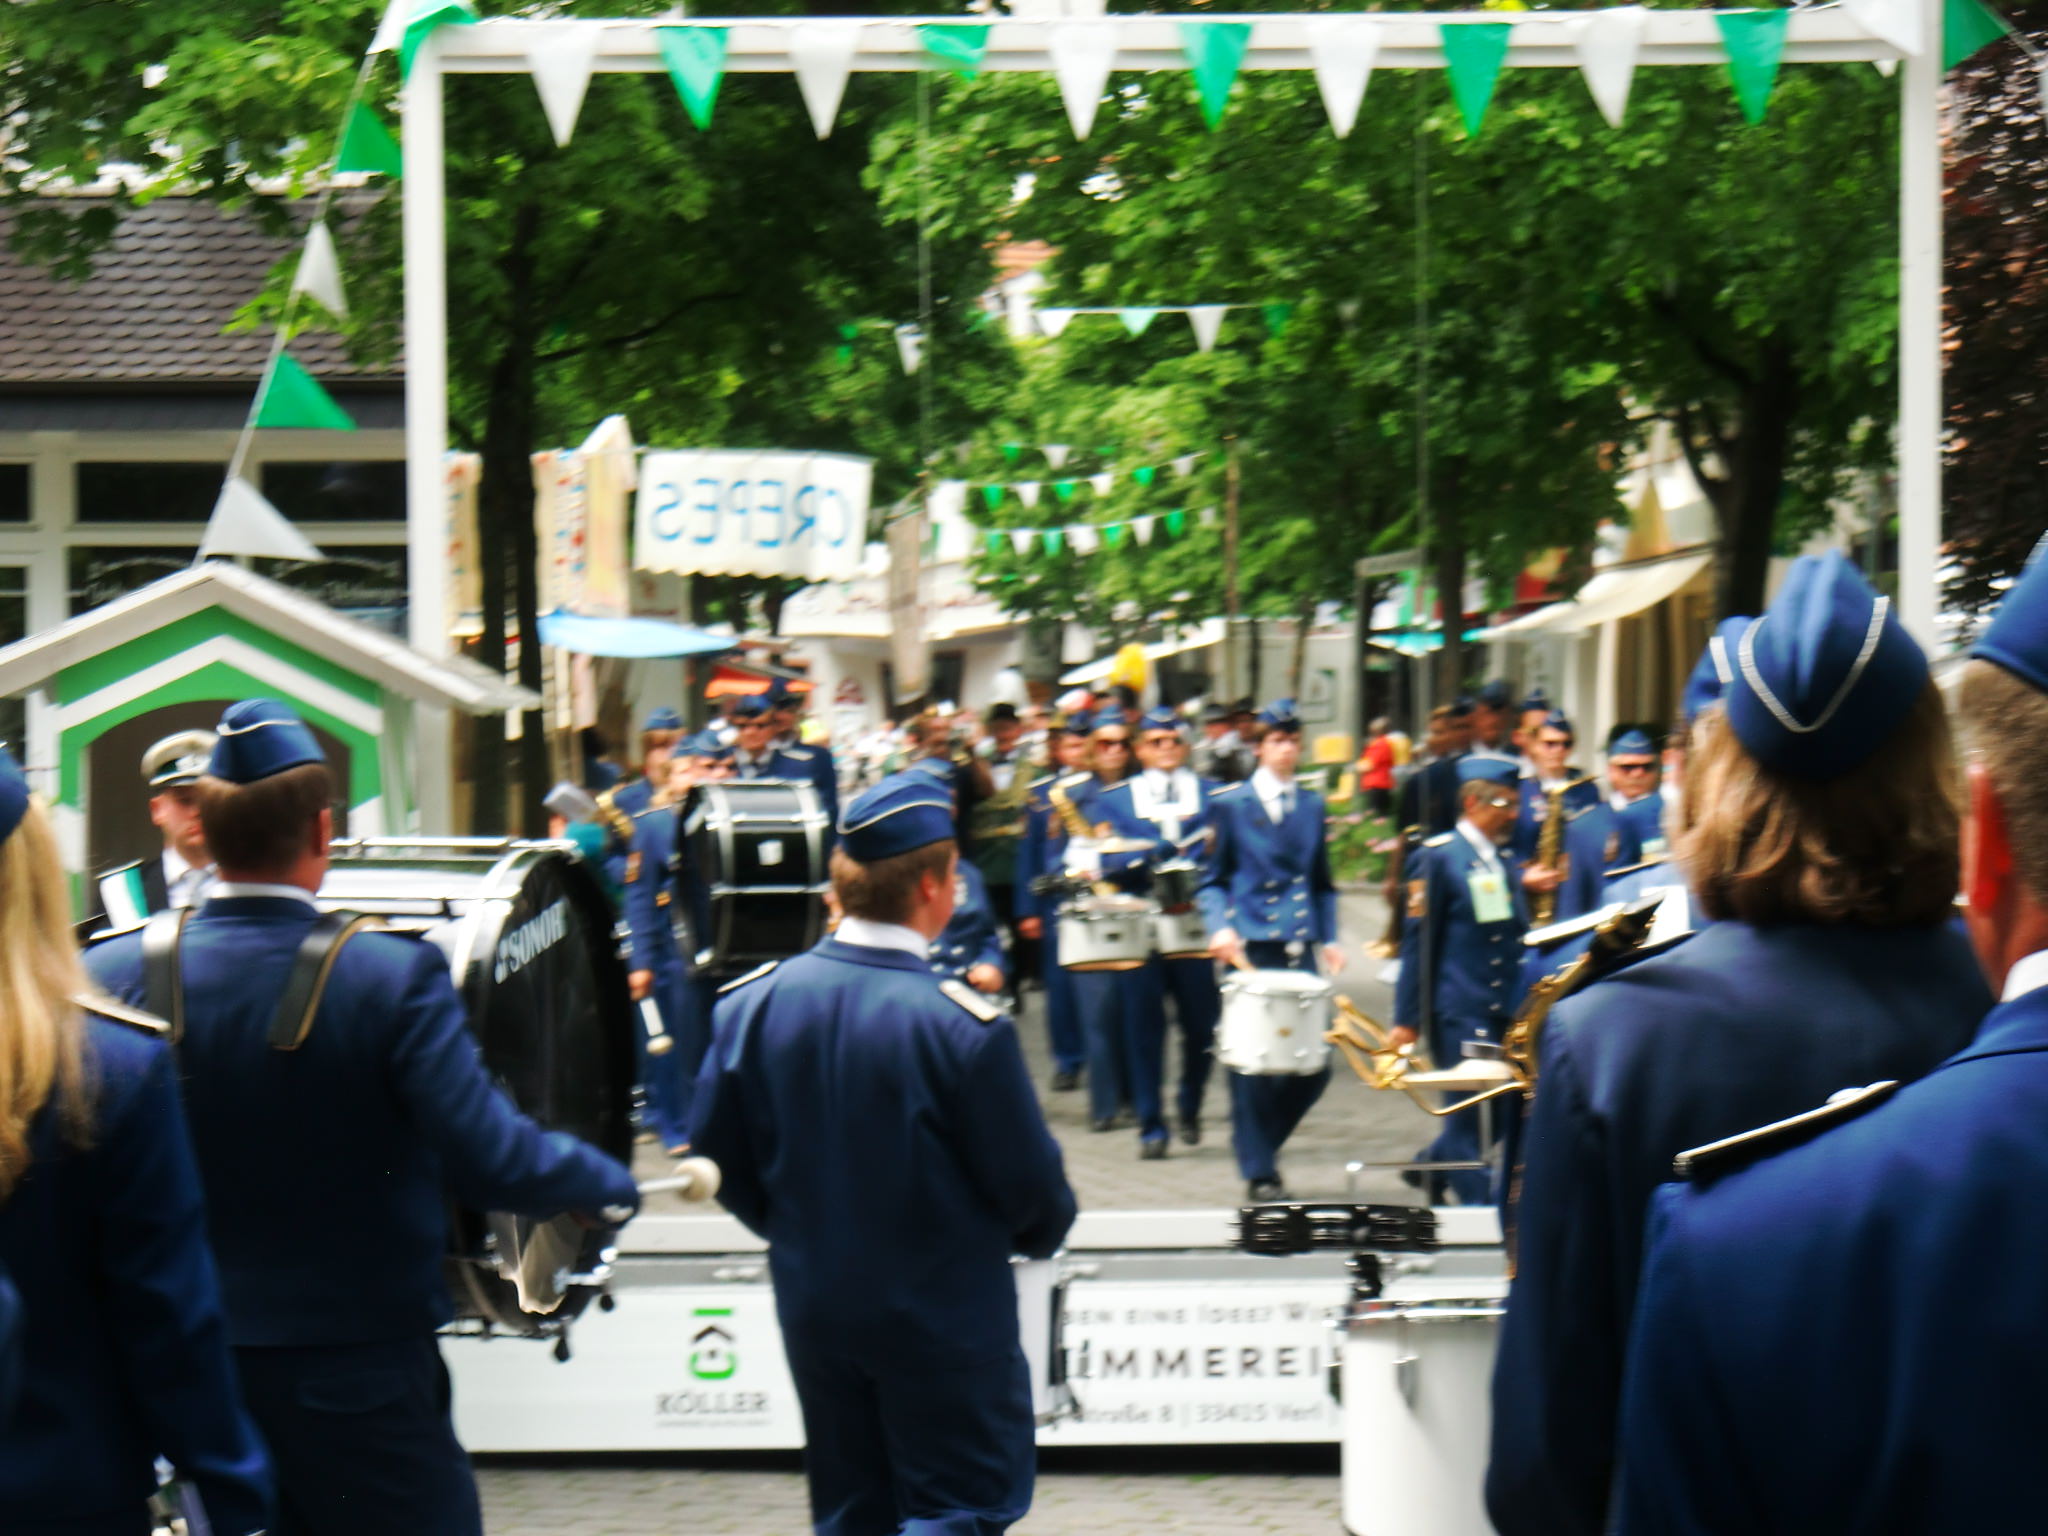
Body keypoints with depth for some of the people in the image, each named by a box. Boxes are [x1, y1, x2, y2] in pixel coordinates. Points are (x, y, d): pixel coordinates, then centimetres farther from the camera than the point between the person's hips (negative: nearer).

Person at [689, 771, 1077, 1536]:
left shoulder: (755, 1004, -7)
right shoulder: (963, 1026, -20)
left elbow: (719, 1157, 1)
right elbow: (1030, 1185, -11)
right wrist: (1040, 1234, 12)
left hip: (813, 1309, 5)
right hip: (943, 1318, -5)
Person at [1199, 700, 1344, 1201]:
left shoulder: (1312, 806, 16)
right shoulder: (1230, 805, 3)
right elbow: (1212, 881, 4)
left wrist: (1328, 939, 7)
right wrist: (1220, 928, -13)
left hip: (1301, 952, 4)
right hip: (1251, 950, -4)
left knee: (1315, 1067, 0)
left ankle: (1263, 1144, 22)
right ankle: (1259, 1171, 8)